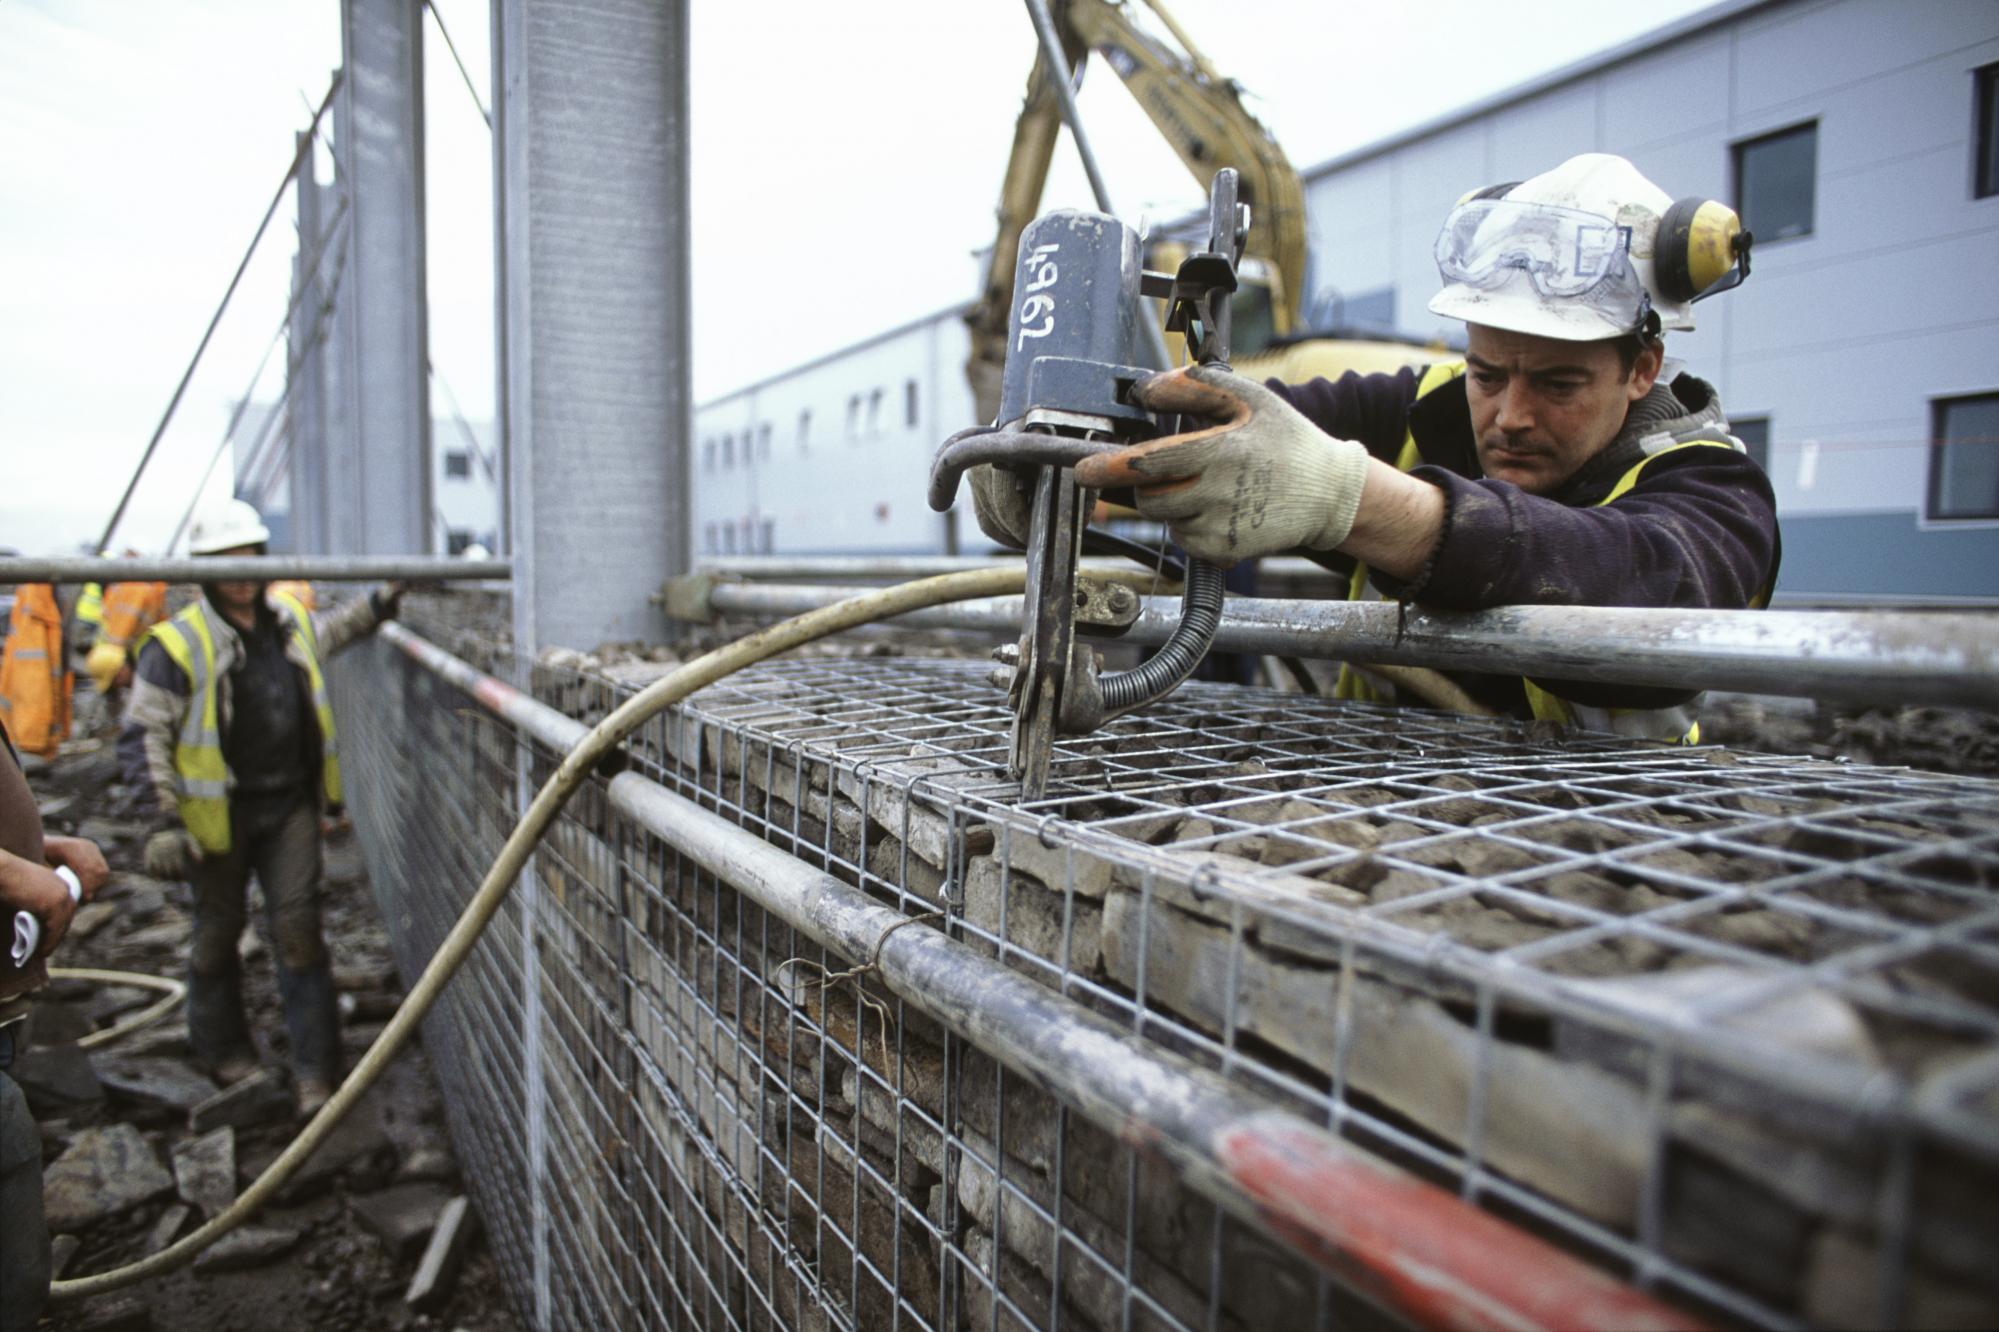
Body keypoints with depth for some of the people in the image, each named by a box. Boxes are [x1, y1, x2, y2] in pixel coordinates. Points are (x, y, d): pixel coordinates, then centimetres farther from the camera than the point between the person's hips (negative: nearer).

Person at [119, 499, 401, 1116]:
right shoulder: (176, 645, -13)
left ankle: (315, 1069, 5)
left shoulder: (290, 621, 4)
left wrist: (379, 603, 25)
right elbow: (142, 736, -11)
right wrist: (165, 821, -16)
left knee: (298, 927, -1)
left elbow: (327, 630, 30)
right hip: (218, 813, -3)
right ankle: (223, 1050, 35)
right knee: (217, 933, 14)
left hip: (290, 808, 3)